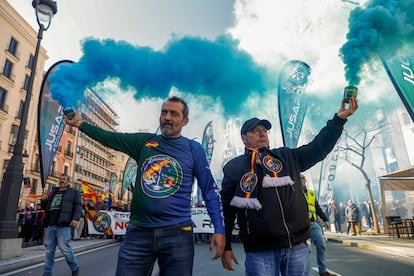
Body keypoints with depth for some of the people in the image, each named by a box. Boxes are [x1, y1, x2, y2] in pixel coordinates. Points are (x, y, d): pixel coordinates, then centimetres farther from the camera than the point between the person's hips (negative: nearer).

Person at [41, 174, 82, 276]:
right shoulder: (53, 192, 25)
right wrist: (44, 200, 7)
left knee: (65, 248, -7)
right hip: (50, 225, 5)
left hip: (64, 225, -5)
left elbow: (78, 206, 0)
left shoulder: (74, 192, 10)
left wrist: (75, 218, -16)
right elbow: (45, 207, 29)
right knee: (49, 251, 4)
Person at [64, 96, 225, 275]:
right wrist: (80, 123, 8)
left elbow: (210, 190, 0)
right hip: (138, 231, 2)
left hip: (178, 233, -1)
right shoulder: (144, 142, 8)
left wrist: (219, 229, -6)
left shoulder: (194, 149, 0)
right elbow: (110, 138, 15)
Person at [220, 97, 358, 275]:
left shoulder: (287, 157, 12)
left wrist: (339, 118, -5)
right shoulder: (233, 168, 3)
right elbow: (226, 210, 4)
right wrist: (226, 247, 3)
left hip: (297, 245, 3)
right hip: (260, 250, -2)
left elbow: (318, 147, 5)